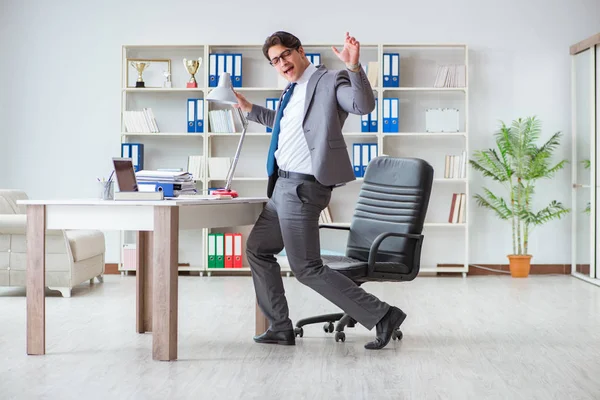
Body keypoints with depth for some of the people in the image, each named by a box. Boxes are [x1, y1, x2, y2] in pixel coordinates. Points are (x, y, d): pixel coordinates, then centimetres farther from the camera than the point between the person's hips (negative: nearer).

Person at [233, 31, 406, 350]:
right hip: (283, 186, 10)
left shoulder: (329, 81, -10)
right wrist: (249, 109, 37)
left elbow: (364, 105, -29)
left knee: (307, 269, -8)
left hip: (303, 188, -10)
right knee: (257, 250, 17)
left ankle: (381, 315, -1)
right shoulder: (292, 90, 16)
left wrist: (353, 67, -42)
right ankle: (280, 329, 25)